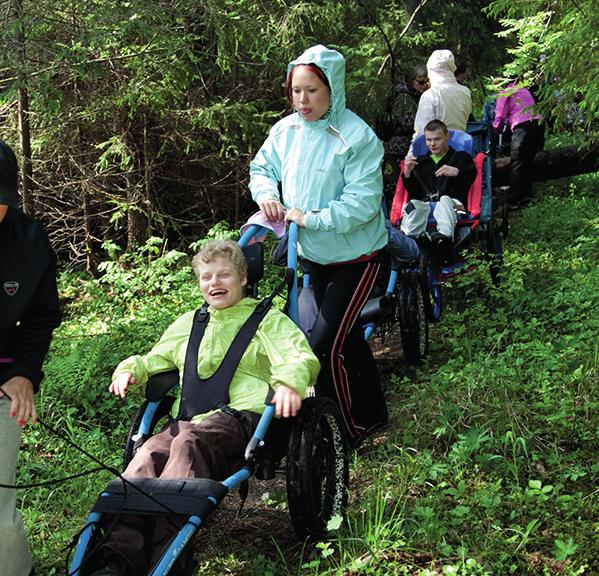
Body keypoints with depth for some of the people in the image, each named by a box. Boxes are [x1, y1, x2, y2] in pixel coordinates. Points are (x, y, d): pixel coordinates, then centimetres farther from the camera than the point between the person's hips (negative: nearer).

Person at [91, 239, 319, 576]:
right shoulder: (188, 324, 32)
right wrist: (131, 369, 13)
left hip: (242, 416, -4)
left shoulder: (267, 319, 16)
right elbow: (154, 361, 39)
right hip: (189, 421, 4)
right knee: (147, 455, -30)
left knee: (188, 442, -37)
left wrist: (290, 382, -25)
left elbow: (302, 358, 0)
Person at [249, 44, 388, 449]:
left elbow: (362, 203, -25)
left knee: (325, 345, -12)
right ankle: (372, 412, 38)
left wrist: (310, 219, -26)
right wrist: (267, 194, -9)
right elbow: (262, 167, 12)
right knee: (346, 335, 19)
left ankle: (348, 431, 8)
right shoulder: (286, 130, -3)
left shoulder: (357, 138, -22)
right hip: (312, 253, 7)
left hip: (353, 257, -7)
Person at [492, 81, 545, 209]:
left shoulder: (504, 94, 7)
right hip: (539, 122, 7)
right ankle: (526, 194, 18)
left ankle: (513, 201, -10)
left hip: (523, 126, -7)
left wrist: (496, 130, 21)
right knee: (528, 161, 17)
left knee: (517, 164, -6)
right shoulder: (524, 90, 30)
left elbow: (500, 118, 2)